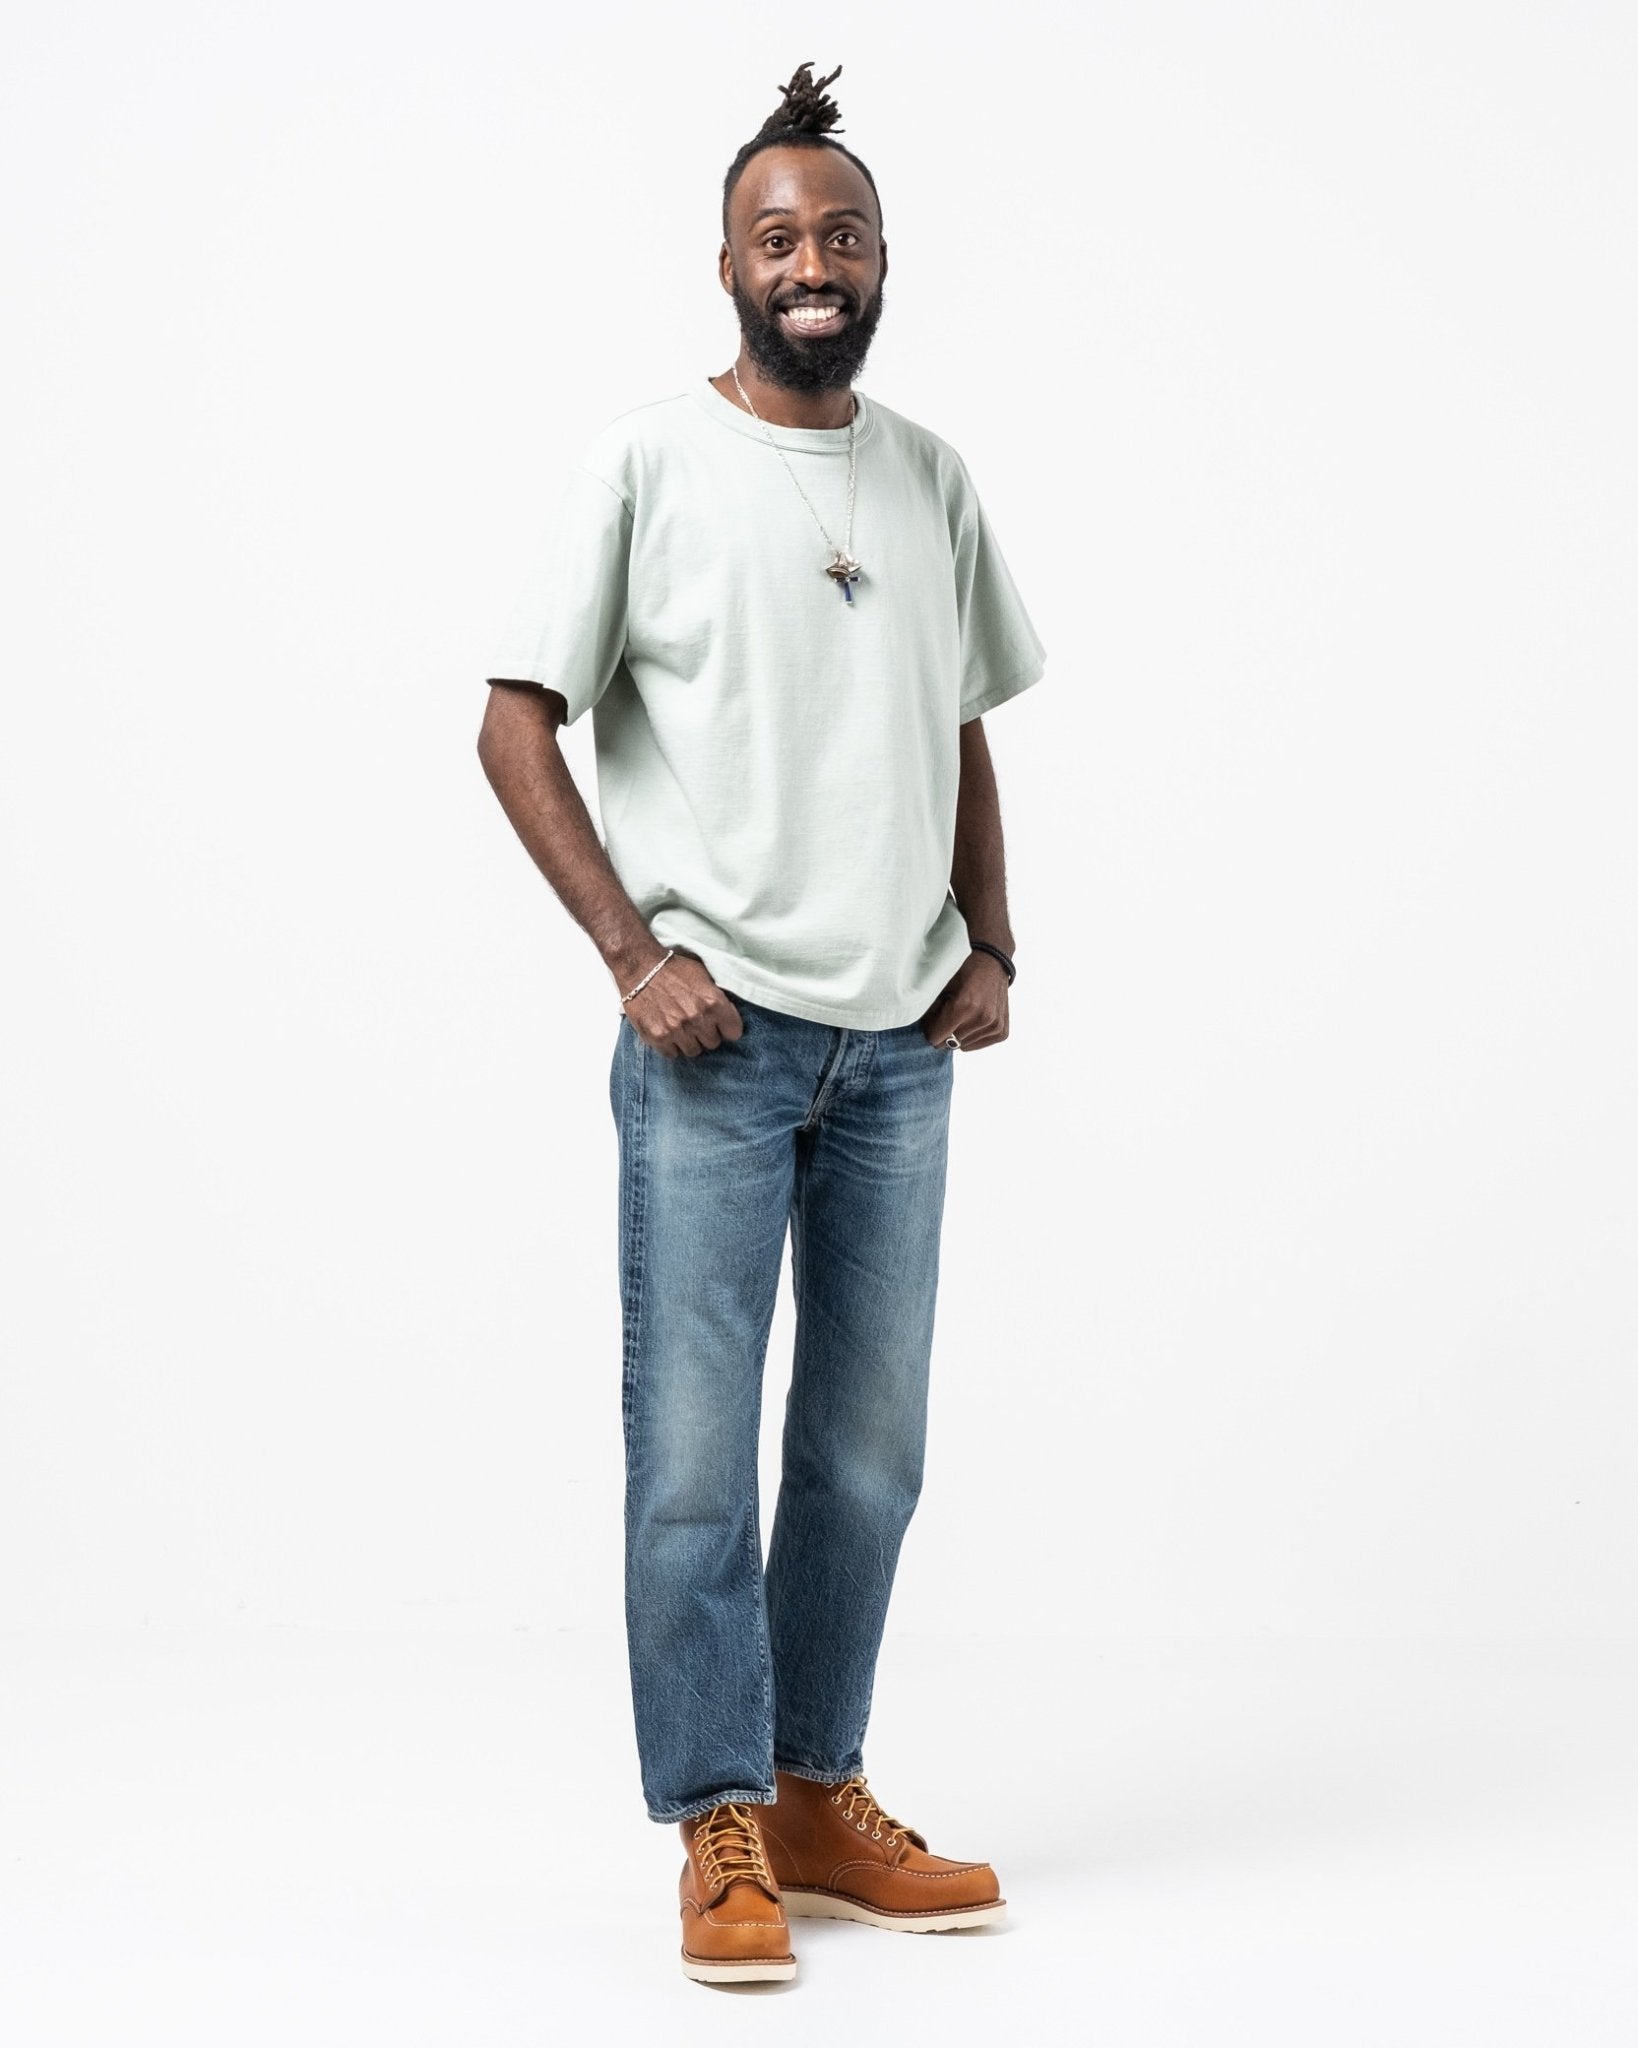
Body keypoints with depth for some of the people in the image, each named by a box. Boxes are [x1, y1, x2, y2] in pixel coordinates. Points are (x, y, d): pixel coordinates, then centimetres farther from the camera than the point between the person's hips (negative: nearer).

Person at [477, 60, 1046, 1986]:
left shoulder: (931, 477, 12)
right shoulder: (645, 461, -3)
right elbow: (515, 728, -4)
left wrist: (988, 946, 7)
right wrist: (636, 957, -12)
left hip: (898, 1042, 5)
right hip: (712, 1036, -5)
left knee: (868, 1449, 10)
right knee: (695, 1447, -4)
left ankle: (822, 1797, 23)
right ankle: (722, 1836, 5)